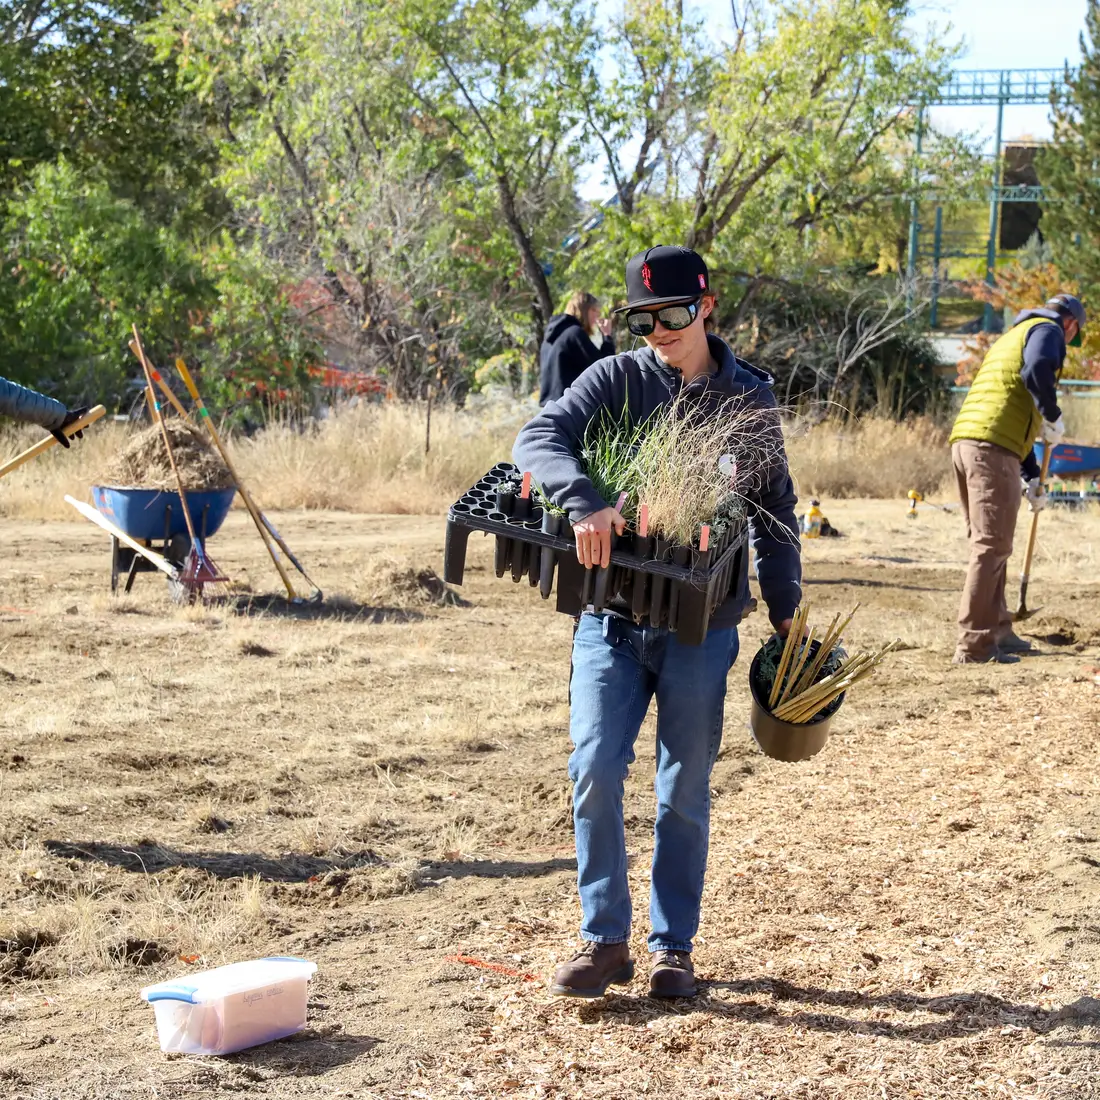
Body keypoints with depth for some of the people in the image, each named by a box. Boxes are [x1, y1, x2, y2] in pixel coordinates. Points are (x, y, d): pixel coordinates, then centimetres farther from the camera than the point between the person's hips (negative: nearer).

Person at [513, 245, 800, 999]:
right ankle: (605, 940, 8)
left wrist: (786, 612, 9)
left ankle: (674, 946, 19)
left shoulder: (750, 399, 4)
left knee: (686, 793, 6)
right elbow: (538, 439, -15)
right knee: (596, 772, -6)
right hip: (612, 613, 0)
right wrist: (583, 503, -34)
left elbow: (774, 511, 12)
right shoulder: (616, 379, 0)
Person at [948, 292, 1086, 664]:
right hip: (993, 448, -9)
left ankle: (997, 632, 26)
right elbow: (1037, 369, -20)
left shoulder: (1012, 337, 33)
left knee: (989, 544, 18)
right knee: (992, 547, -10)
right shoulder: (1047, 330, 5)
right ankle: (974, 645, -13)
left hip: (965, 441, 9)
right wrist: (1054, 416, -5)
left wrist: (1031, 477, 36)